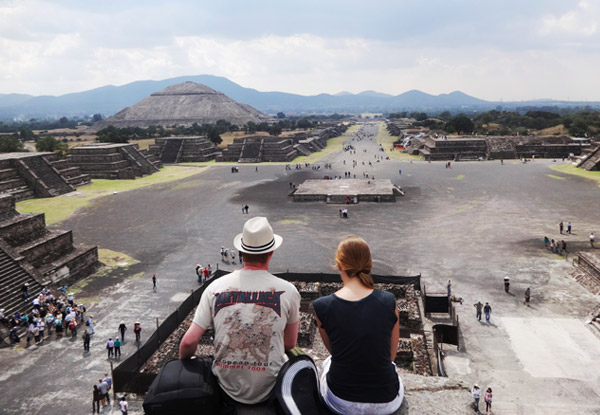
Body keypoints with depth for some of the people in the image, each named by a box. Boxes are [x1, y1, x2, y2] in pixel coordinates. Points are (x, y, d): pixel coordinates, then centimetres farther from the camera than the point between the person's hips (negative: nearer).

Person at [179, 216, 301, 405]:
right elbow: (290, 344, 0)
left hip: (228, 391, 1)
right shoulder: (287, 291, -11)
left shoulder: (215, 288, -10)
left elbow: (189, 341, -9)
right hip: (269, 391, -1)